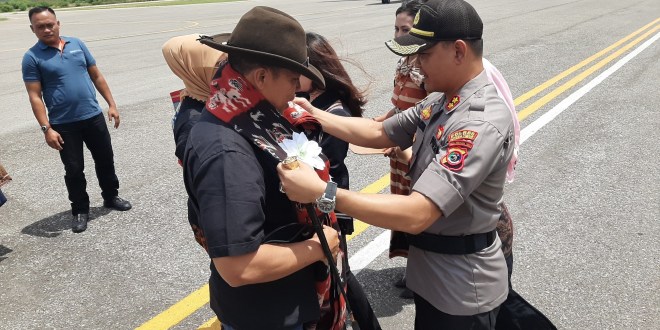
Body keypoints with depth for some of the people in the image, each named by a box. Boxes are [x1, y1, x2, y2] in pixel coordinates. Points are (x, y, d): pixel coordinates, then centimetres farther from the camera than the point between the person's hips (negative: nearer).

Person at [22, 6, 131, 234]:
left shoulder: (77, 44, 5)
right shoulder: (32, 57, -6)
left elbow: (96, 76, 10)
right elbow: (35, 96, -8)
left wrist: (111, 104, 6)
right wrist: (46, 129, -15)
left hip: (93, 117, 3)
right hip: (63, 124, -3)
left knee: (105, 160, 14)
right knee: (74, 169, 6)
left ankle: (111, 196, 35)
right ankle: (80, 210, 23)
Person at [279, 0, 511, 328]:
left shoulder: (483, 124, -30)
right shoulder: (440, 100, 0)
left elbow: (416, 214, -37)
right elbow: (380, 133, 6)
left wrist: (322, 192, -38)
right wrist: (315, 115, -4)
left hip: (462, 288, -8)